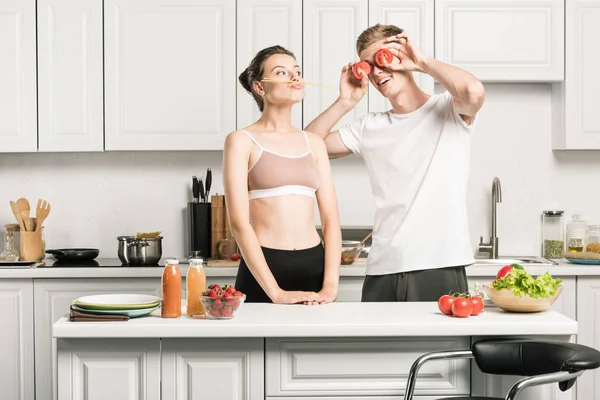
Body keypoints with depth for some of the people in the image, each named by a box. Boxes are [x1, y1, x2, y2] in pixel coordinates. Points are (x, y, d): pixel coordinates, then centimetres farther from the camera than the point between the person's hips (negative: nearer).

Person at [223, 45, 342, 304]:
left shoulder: (314, 144, 11)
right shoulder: (241, 141, -2)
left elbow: (330, 218, 5)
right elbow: (239, 222, -10)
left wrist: (330, 285, -8)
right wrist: (276, 292, -17)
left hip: (314, 266, 4)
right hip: (262, 267, -4)